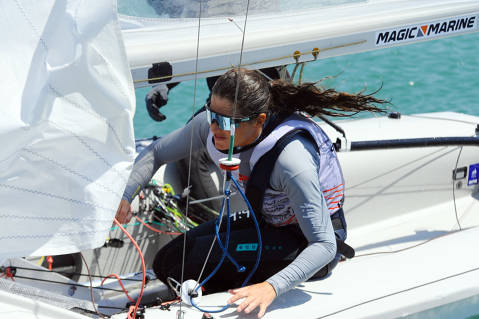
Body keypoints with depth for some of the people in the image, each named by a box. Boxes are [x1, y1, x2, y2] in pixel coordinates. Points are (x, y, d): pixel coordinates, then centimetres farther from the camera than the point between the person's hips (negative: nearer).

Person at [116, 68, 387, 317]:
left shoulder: (292, 158, -35)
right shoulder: (211, 126, -16)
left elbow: (325, 245, -35)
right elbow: (156, 154, 1)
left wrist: (272, 287, -49)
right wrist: (125, 197, -17)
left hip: (308, 246, -7)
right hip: (270, 222, 7)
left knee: (202, 254, -25)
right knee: (168, 261, -6)